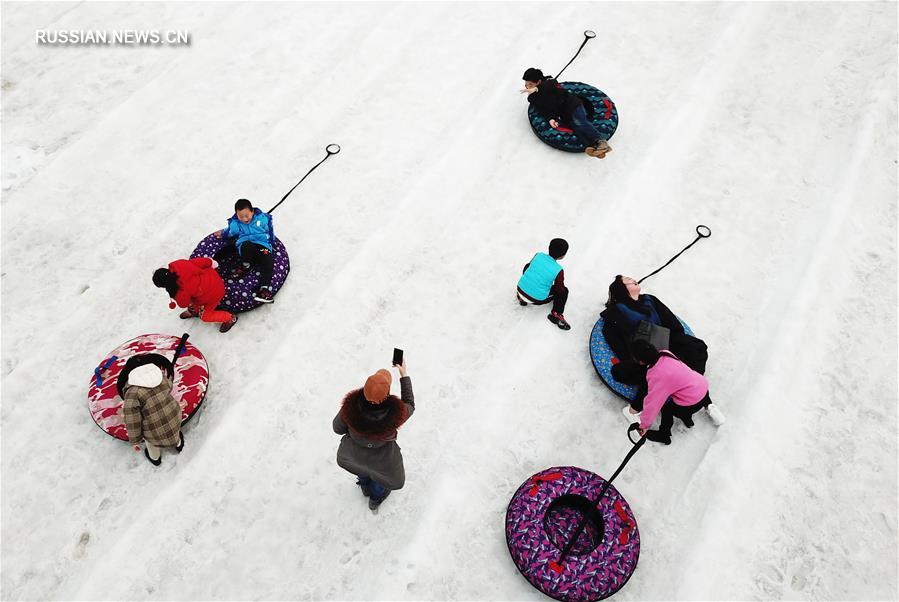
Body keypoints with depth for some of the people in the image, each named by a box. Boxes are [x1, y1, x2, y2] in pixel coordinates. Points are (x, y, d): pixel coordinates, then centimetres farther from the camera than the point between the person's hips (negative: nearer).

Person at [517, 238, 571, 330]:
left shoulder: (538, 255, -2)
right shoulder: (558, 270, -14)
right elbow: (560, 289, -3)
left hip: (520, 290, 4)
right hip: (537, 300, -4)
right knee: (564, 291, 15)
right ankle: (556, 314, -2)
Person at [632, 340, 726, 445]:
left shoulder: (655, 375, -25)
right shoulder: (665, 353, -8)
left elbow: (652, 403, -19)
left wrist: (644, 424, -6)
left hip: (693, 403, -7)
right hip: (703, 384, 7)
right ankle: (708, 406, 31)